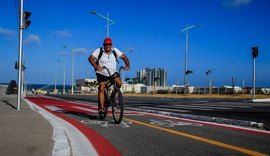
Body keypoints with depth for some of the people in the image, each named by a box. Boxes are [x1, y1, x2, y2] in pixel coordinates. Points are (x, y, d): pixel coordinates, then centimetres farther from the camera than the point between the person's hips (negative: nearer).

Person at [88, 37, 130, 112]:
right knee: (101, 89, -12)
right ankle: (101, 107, -5)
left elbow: (124, 57, -3)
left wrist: (127, 65, -22)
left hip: (113, 73, 2)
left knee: (119, 82, -22)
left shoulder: (115, 50, -3)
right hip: (102, 74, -2)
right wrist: (96, 66, -40)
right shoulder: (99, 51, -11)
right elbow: (90, 58, -22)